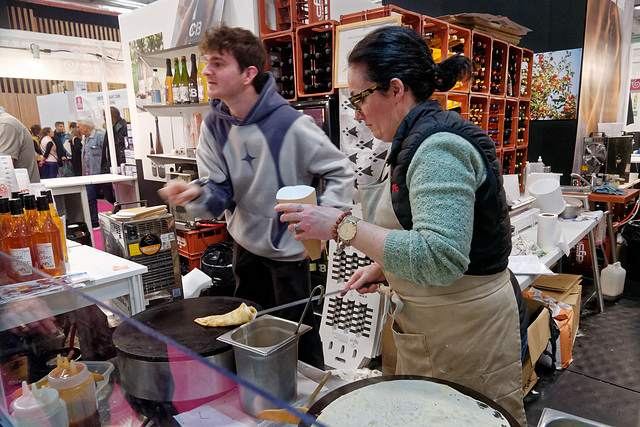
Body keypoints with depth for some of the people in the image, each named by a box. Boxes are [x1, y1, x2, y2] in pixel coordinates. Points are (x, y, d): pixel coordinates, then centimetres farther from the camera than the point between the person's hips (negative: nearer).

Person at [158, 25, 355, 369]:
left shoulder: (290, 124, -23)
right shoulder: (214, 125, -6)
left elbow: (340, 173, -14)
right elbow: (221, 191, -7)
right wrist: (197, 193, -28)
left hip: (288, 247, -6)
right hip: (245, 244, 6)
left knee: (298, 335, 7)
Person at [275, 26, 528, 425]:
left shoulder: (439, 147, -22)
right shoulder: (417, 140, 9)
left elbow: (440, 260, -31)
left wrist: (343, 226, -28)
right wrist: (384, 268, 9)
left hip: (463, 328, -9)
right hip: (426, 326, 9)